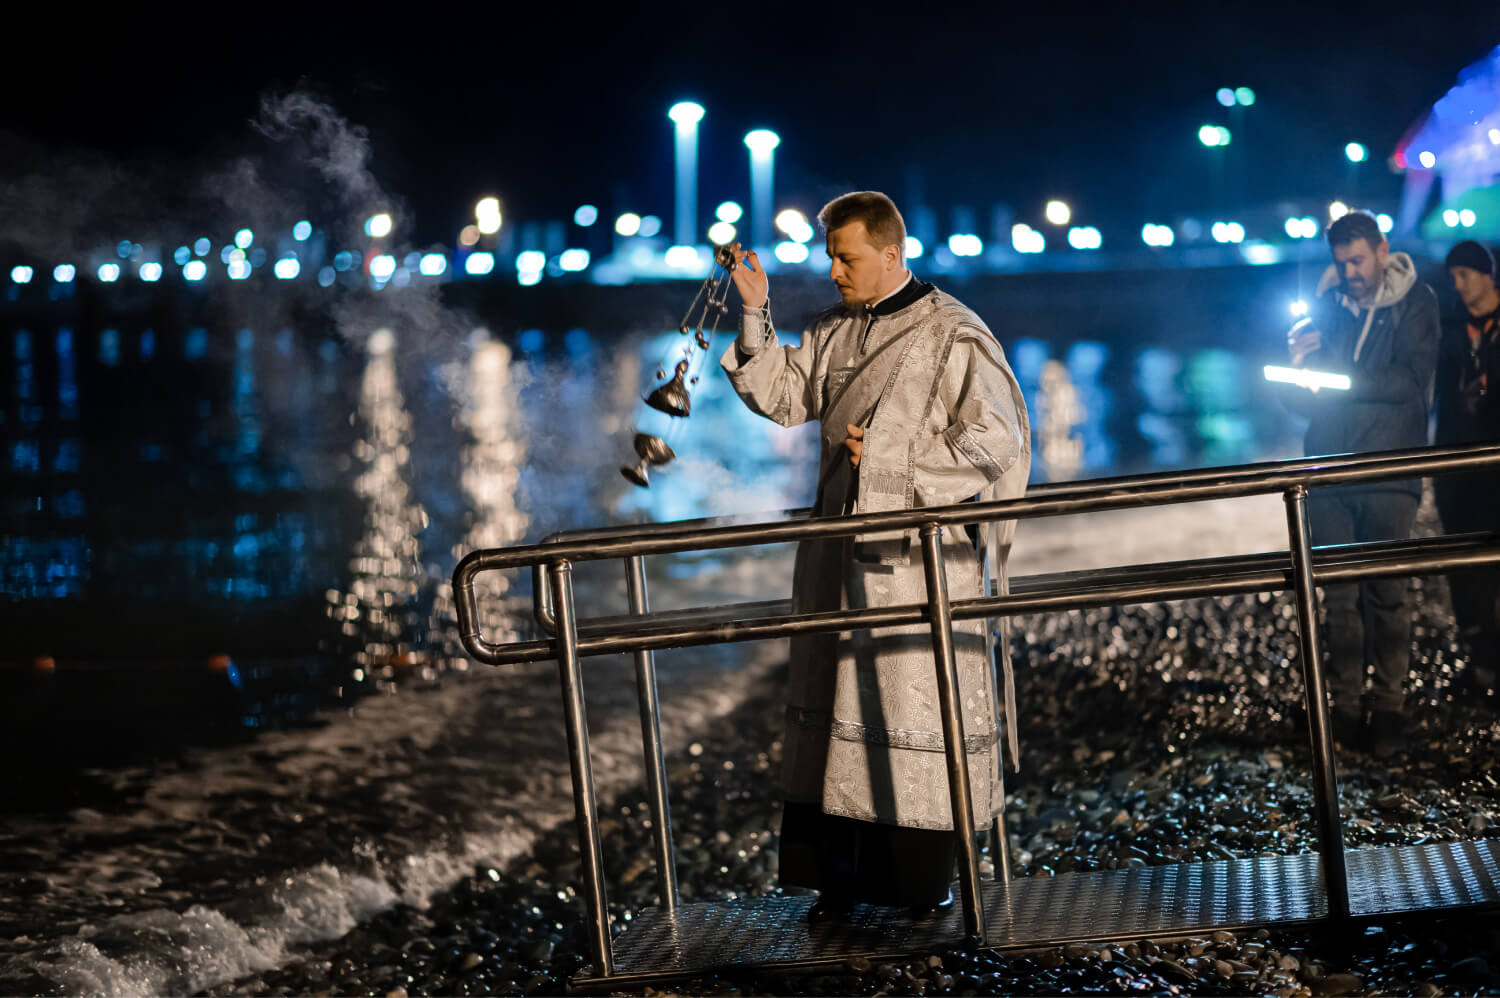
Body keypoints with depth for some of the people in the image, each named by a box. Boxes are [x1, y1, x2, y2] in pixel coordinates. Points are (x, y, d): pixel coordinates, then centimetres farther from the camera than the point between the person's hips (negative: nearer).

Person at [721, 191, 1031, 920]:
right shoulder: (835, 332, 11)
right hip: (842, 552, 6)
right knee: (839, 699, 6)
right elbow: (783, 396, 7)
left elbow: (995, 441, -11)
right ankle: (842, 872, 13)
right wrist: (756, 316, -3)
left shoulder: (952, 337, -8)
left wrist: (892, 458, -12)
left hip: (921, 557, -6)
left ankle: (927, 877, 8)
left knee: (918, 703, -2)